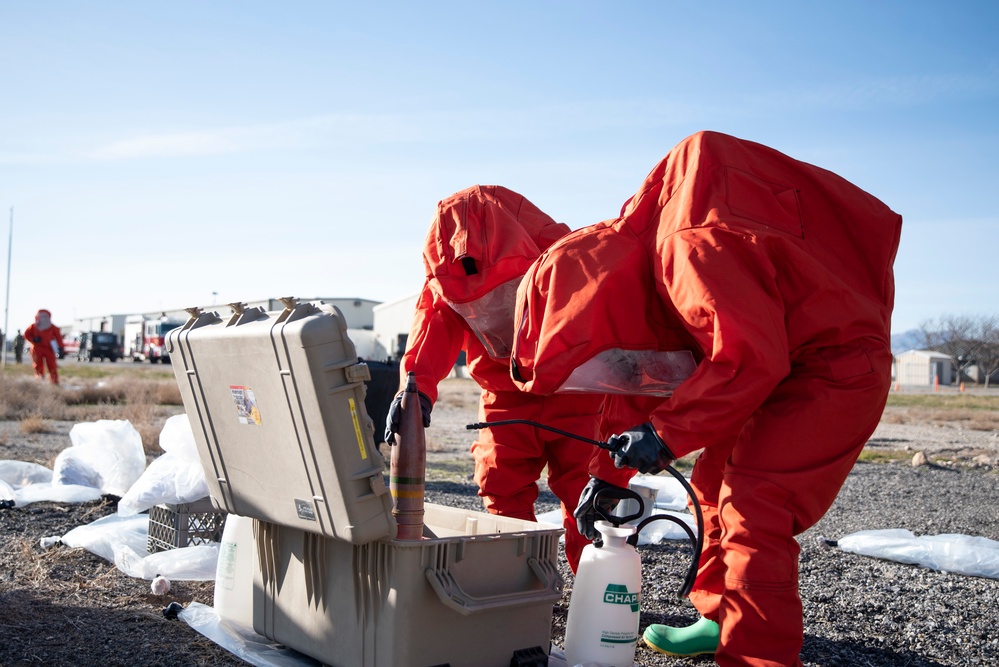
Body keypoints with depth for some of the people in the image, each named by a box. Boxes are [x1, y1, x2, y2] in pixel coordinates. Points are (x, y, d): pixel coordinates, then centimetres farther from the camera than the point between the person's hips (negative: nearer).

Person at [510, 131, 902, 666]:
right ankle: (721, 619, 27)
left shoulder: (692, 244, -28)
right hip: (782, 361, 10)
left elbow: (748, 355, -34)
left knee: (752, 511, -16)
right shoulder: (638, 254, 5)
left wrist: (665, 433, -26)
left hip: (837, 364, -10)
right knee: (716, 486, 13)